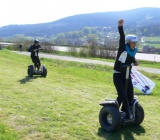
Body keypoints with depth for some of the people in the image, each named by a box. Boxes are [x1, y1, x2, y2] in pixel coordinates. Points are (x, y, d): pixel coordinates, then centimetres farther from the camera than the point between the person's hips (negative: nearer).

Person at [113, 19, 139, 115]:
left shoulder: (134, 50, 6)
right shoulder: (123, 47, -12)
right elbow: (122, 37, -28)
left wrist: (135, 62, 4)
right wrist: (120, 26, -43)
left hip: (127, 75, 7)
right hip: (118, 74, -7)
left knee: (130, 95, 7)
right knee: (122, 95, -14)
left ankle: (124, 112, 23)